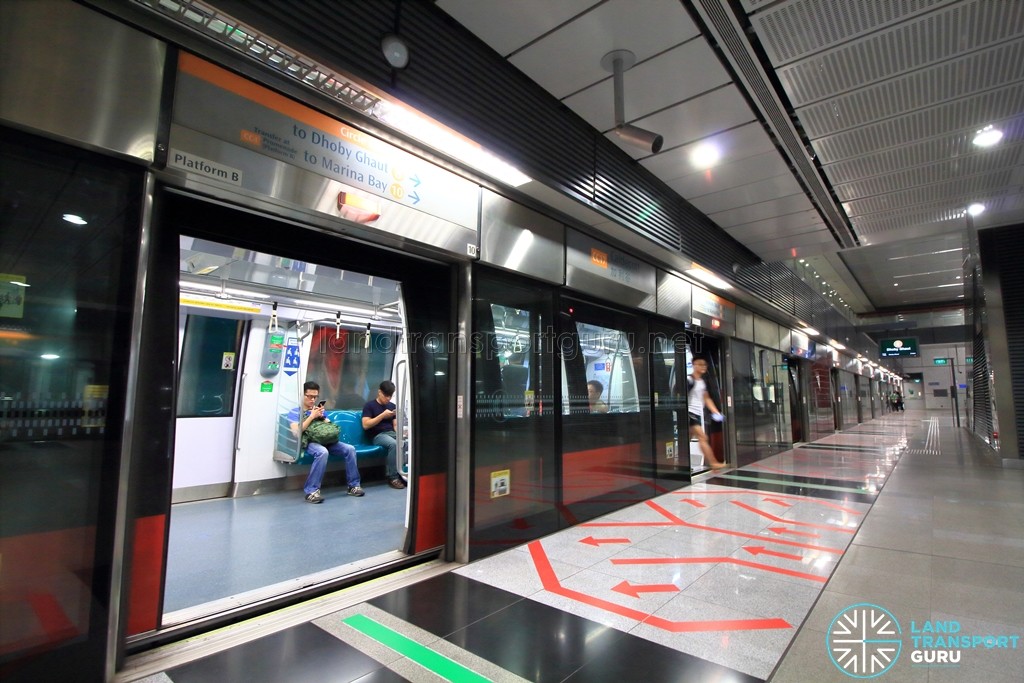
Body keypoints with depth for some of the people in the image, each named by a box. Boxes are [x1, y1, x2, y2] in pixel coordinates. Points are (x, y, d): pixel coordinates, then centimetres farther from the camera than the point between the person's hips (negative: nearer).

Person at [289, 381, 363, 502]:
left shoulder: (319, 410, 24)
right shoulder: (294, 412, 8)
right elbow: (297, 432, -8)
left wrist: (321, 417, 1)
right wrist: (312, 416, -9)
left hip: (325, 440, 5)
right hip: (308, 442, -5)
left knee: (350, 449, -19)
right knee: (323, 452, -39)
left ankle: (354, 485, -9)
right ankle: (311, 491, -32)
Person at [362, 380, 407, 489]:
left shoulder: (392, 406, 18)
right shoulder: (369, 405, 3)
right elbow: (365, 425, -7)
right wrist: (383, 415, -12)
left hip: (392, 433, 5)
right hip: (378, 435, -5)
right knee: (394, 444, -38)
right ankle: (393, 477, -25)